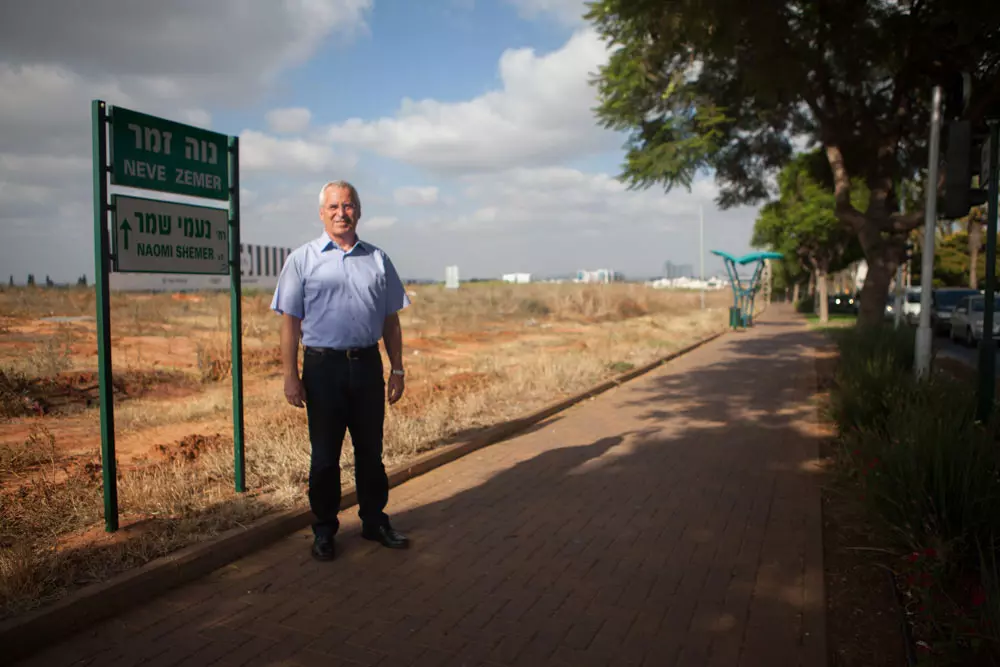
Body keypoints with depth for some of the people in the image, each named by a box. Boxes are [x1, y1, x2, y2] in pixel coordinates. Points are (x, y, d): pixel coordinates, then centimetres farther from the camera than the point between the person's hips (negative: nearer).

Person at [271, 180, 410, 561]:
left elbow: (390, 320, 12)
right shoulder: (303, 259, 1)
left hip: (368, 364, 3)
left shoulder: (377, 260, 10)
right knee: (324, 455, 8)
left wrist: (397, 369, 7)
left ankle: (375, 521, 27)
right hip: (323, 366, -2)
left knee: (371, 450, 12)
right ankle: (324, 530, 23)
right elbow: (289, 321, -2)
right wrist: (290, 376, -8)